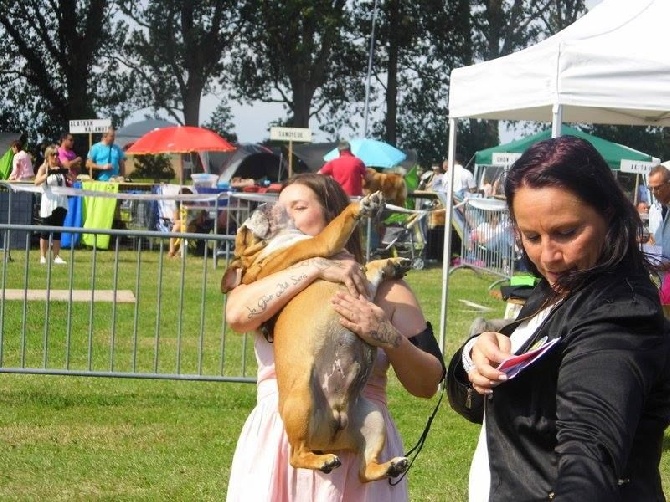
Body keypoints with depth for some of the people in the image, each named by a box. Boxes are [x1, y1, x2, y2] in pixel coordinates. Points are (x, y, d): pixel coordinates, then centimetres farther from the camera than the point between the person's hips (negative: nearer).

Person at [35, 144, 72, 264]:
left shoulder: (61, 167, 10)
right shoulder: (44, 167, -2)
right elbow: (37, 182, -16)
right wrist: (47, 175, -34)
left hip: (61, 202, 4)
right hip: (49, 202, -4)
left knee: (58, 230, 5)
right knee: (46, 230, 1)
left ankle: (56, 256, 7)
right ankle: (43, 256, 7)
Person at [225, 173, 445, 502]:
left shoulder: (383, 289, 6)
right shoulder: (267, 282, 11)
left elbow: (429, 384, 1)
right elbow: (237, 314, -13)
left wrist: (388, 336, -16)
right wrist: (314, 267, -13)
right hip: (277, 449, 1)